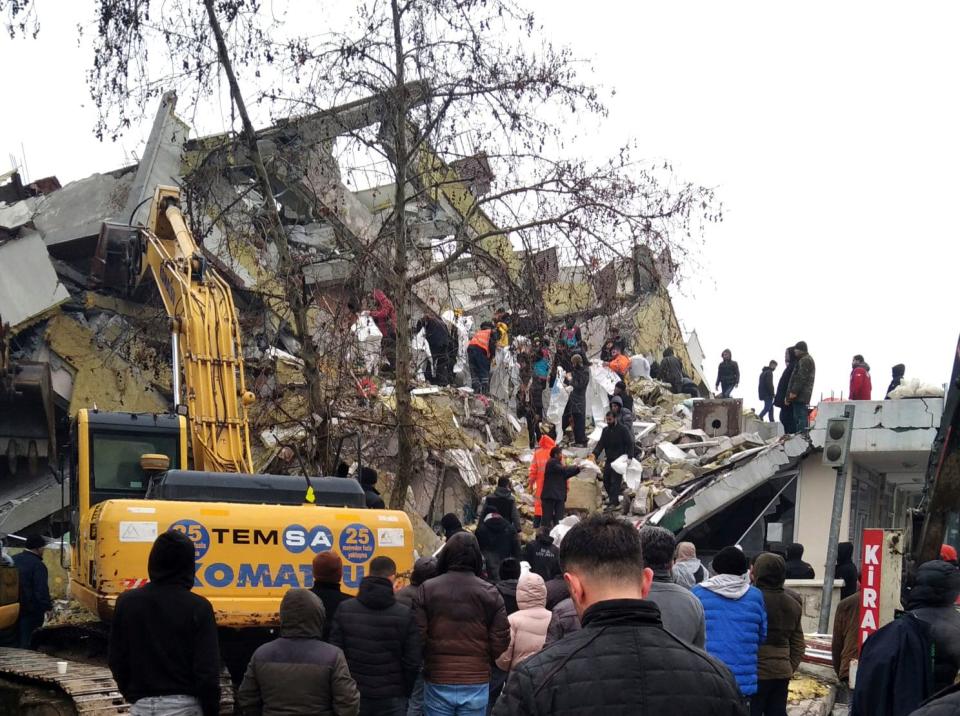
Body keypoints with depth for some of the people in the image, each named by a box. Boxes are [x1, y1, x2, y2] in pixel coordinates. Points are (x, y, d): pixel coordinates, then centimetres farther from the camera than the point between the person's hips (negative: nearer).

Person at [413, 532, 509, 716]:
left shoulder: (427, 589, -5)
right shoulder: (490, 593, -3)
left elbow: (417, 637, -6)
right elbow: (500, 642, -3)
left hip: (437, 682, 0)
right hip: (476, 683, 0)